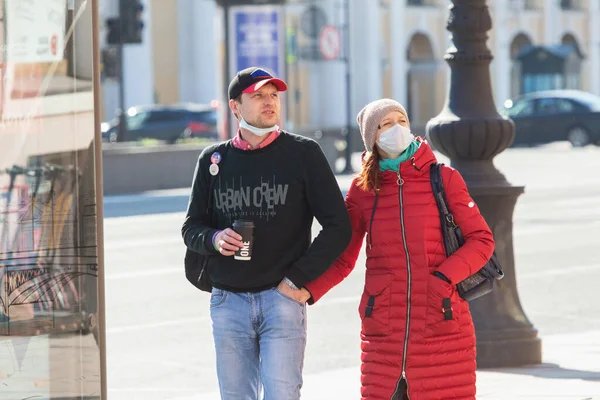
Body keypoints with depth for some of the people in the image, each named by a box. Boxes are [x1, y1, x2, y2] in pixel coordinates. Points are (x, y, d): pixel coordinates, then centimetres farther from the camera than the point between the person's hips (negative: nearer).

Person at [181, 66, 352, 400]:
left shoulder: (303, 153, 2)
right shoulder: (214, 160, 10)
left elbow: (338, 226, 0)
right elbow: (191, 228, 16)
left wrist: (299, 279, -7)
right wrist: (214, 239, -8)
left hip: (283, 298, -3)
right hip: (228, 303, 3)